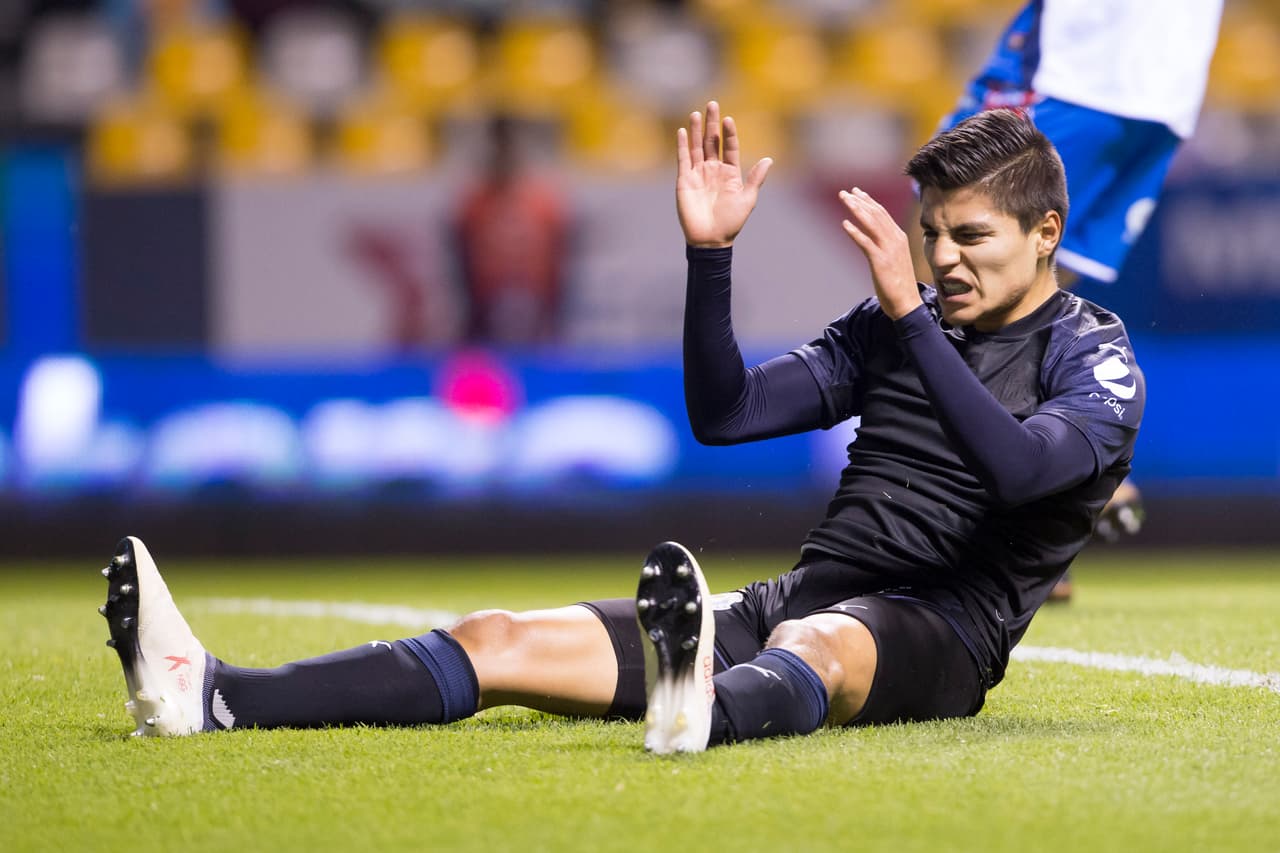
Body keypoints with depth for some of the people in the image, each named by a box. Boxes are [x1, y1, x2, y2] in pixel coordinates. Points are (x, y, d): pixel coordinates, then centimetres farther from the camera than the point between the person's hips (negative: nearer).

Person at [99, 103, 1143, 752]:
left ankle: (704, 710, -81)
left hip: (933, 635, -7)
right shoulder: (894, 326, 21)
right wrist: (711, 253, 2)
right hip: (800, 594, 7)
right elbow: (724, 413, 15)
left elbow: (1021, 466, -21)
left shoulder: (1092, 355, 1)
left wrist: (908, 316, -23)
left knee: (817, 642, -44)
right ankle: (211, 697, -27)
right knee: (506, 640, -12)